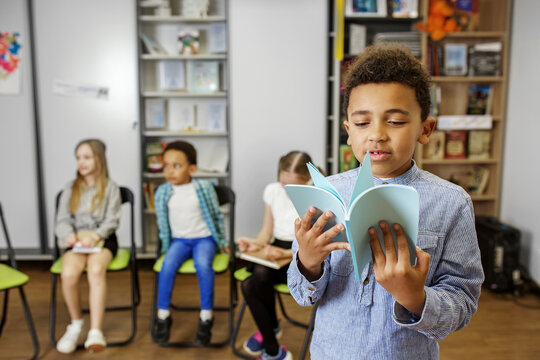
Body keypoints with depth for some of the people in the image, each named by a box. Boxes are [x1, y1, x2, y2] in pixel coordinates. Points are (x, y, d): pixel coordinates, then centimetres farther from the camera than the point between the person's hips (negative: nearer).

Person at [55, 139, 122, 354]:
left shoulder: (110, 188, 6)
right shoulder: (70, 189, 15)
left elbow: (112, 221, -2)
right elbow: (62, 221, 8)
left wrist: (96, 235, -21)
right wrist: (69, 235, -15)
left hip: (102, 239, -2)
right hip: (77, 241, 2)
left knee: (96, 270, -35)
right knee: (68, 273, -29)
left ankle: (96, 331, -35)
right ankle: (76, 324, -4)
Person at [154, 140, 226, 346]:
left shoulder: (204, 188, -6)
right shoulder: (162, 192, -1)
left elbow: (216, 216, 4)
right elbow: (162, 222, 11)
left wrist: (222, 242, 8)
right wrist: (166, 243, 8)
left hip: (204, 238, -2)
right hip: (179, 240, 2)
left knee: (203, 265, -30)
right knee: (168, 265, -26)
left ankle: (206, 317, -15)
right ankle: (163, 316, -9)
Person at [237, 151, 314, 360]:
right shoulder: (272, 191, 5)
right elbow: (267, 231, 11)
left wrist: (284, 253, -27)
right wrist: (256, 244, -11)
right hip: (276, 250, 5)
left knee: (261, 274, -30)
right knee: (248, 286, -26)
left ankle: (269, 328, -1)